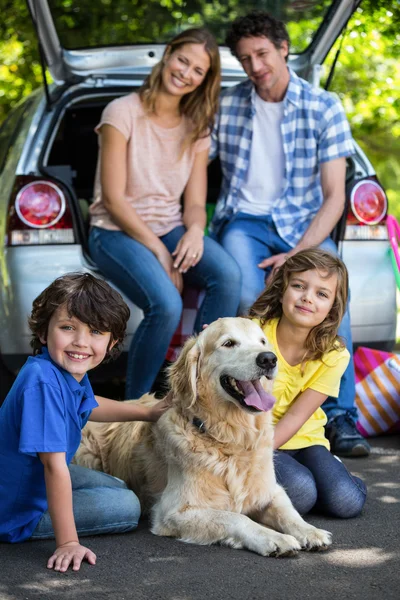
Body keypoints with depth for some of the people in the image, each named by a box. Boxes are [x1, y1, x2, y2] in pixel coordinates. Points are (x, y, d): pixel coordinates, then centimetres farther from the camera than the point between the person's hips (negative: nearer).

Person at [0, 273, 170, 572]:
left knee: (120, 488, 25)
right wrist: (67, 542, -33)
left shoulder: (72, 372, -6)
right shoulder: (43, 382, -34)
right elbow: (54, 466, -34)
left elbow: (86, 406, 20)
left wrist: (147, 412, 25)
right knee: (127, 507, -5)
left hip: (37, 478, 9)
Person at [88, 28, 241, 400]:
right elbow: (114, 199, -11)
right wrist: (159, 252, -17)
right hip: (117, 231, -5)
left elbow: (195, 202, 7)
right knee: (167, 304, -34)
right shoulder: (123, 112, -8)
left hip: (171, 228, 5)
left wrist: (195, 230, -18)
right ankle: (135, 406, -11)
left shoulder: (197, 128, 9)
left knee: (228, 275, -28)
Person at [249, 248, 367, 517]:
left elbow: (295, 416, -12)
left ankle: (330, 466, 12)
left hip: (304, 439, 3)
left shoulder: (334, 356, -10)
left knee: (347, 502, -19)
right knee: (299, 493, -29)